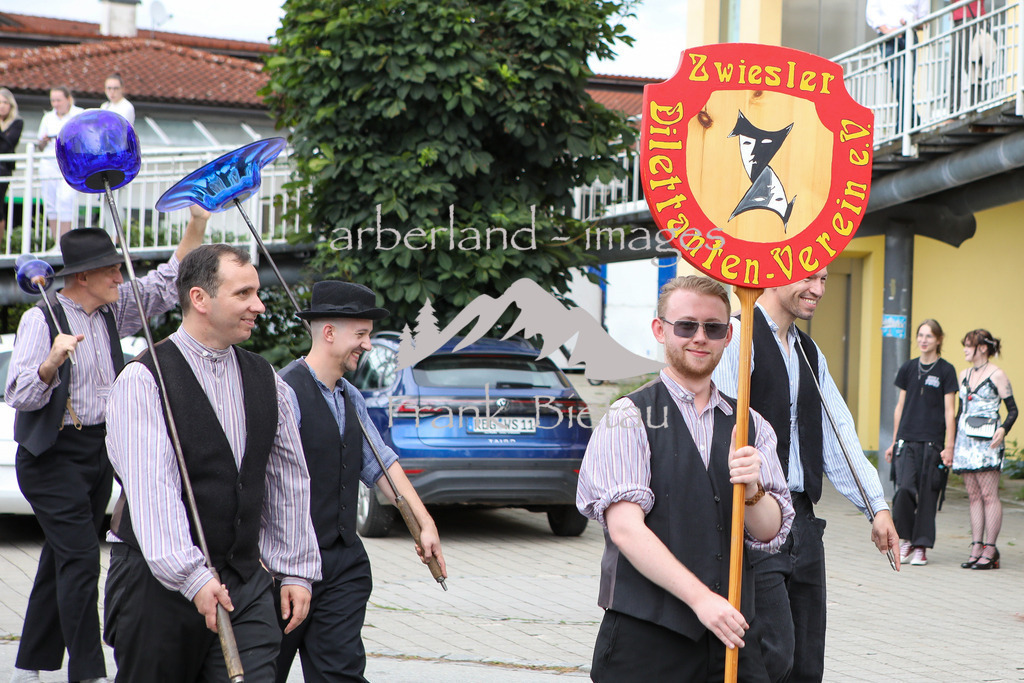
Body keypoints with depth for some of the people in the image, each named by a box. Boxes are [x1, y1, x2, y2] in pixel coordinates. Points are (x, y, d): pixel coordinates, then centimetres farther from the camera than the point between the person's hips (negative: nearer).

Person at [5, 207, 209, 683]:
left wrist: (197, 225, 4)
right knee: (80, 558, -14)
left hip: (99, 448, 7)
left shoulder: (113, 311, 9)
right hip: (53, 455, -7)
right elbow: (18, 395, -16)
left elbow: (167, 285, 13)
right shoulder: (42, 319, -11)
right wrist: (52, 362, -34)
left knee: (61, 559, 10)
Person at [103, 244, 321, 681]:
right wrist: (191, 576, -26)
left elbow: (289, 481, 16)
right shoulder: (145, 379, -9)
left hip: (245, 579, 5)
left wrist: (295, 570, 12)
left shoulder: (266, 381, 11)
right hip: (157, 579, -5)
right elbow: (151, 487, -19)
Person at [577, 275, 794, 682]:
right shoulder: (629, 419, -2)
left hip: (731, 633, 4)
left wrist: (751, 490, -16)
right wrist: (701, 598, -20)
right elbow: (625, 528, -13)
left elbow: (770, 533, 5)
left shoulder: (751, 426, 14)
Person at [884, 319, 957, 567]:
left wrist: (949, 447, -6)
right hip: (907, 439, 2)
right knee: (905, 488, -13)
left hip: (932, 441, -2)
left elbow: (949, 411, -1)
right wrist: (894, 442, 15)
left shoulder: (946, 370, 1)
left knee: (927, 494, -1)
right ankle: (906, 538, 6)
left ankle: (920, 546, 9)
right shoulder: (908, 368, 11)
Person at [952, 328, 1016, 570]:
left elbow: (1013, 410, -3)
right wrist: (951, 442, 19)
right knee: (974, 496, 5)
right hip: (965, 439, 6)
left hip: (987, 440, -6)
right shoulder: (964, 375, 16)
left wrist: (1003, 430, -21)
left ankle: (990, 550, -6)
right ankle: (976, 548, 5)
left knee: (989, 495, -7)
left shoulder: (997, 375, -3)